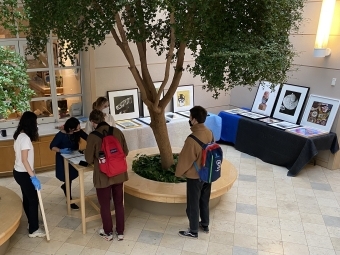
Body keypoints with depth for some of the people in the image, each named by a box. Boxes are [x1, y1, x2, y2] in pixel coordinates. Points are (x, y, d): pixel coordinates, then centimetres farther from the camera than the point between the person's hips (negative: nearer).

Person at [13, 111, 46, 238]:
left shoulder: (19, 135, 5)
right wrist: (33, 176, -25)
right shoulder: (25, 138, -24)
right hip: (24, 174, -9)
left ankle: (32, 222, 35)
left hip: (18, 171, 10)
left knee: (27, 198, 20)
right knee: (33, 200, 1)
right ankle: (33, 230, 10)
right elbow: (24, 160, -26)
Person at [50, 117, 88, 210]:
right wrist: (61, 150, -37)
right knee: (68, 177, 2)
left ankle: (64, 186, 54)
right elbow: (52, 146, -20)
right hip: (64, 159, -5)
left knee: (72, 176, 19)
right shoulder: (61, 135, -27)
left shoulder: (78, 131, -15)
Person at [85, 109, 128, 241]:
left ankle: (108, 233, 31)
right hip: (119, 174, 4)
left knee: (105, 205, 15)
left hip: (103, 176, -4)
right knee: (119, 203, 17)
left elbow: (89, 159, -7)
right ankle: (120, 232, 29)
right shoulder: (117, 131, -5)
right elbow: (125, 152, 5)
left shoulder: (93, 136, -15)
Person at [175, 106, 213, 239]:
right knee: (204, 200, 24)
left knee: (193, 204, 11)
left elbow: (185, 159, -20)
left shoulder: (192, 139, -30)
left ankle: (193, 231, 27)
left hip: (194, 177, -8)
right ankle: (205, 225, 42)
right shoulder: (209, 133, -5)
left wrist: (178, 172, -2)